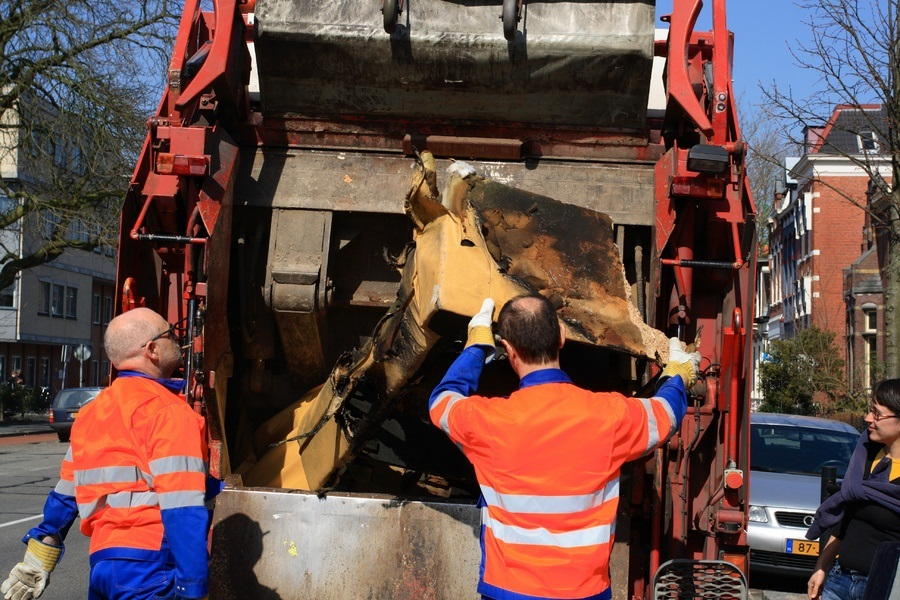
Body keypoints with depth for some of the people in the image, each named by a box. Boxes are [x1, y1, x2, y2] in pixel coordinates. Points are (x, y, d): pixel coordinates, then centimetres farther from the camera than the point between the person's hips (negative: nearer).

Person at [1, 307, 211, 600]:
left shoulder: (91, 413, 14)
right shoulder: (168, 412, -11)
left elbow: (64, 496, 19)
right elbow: (182, 510, -19)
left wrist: (35, 563, 27)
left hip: (101, 563, 8)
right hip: (150, 567, -8)